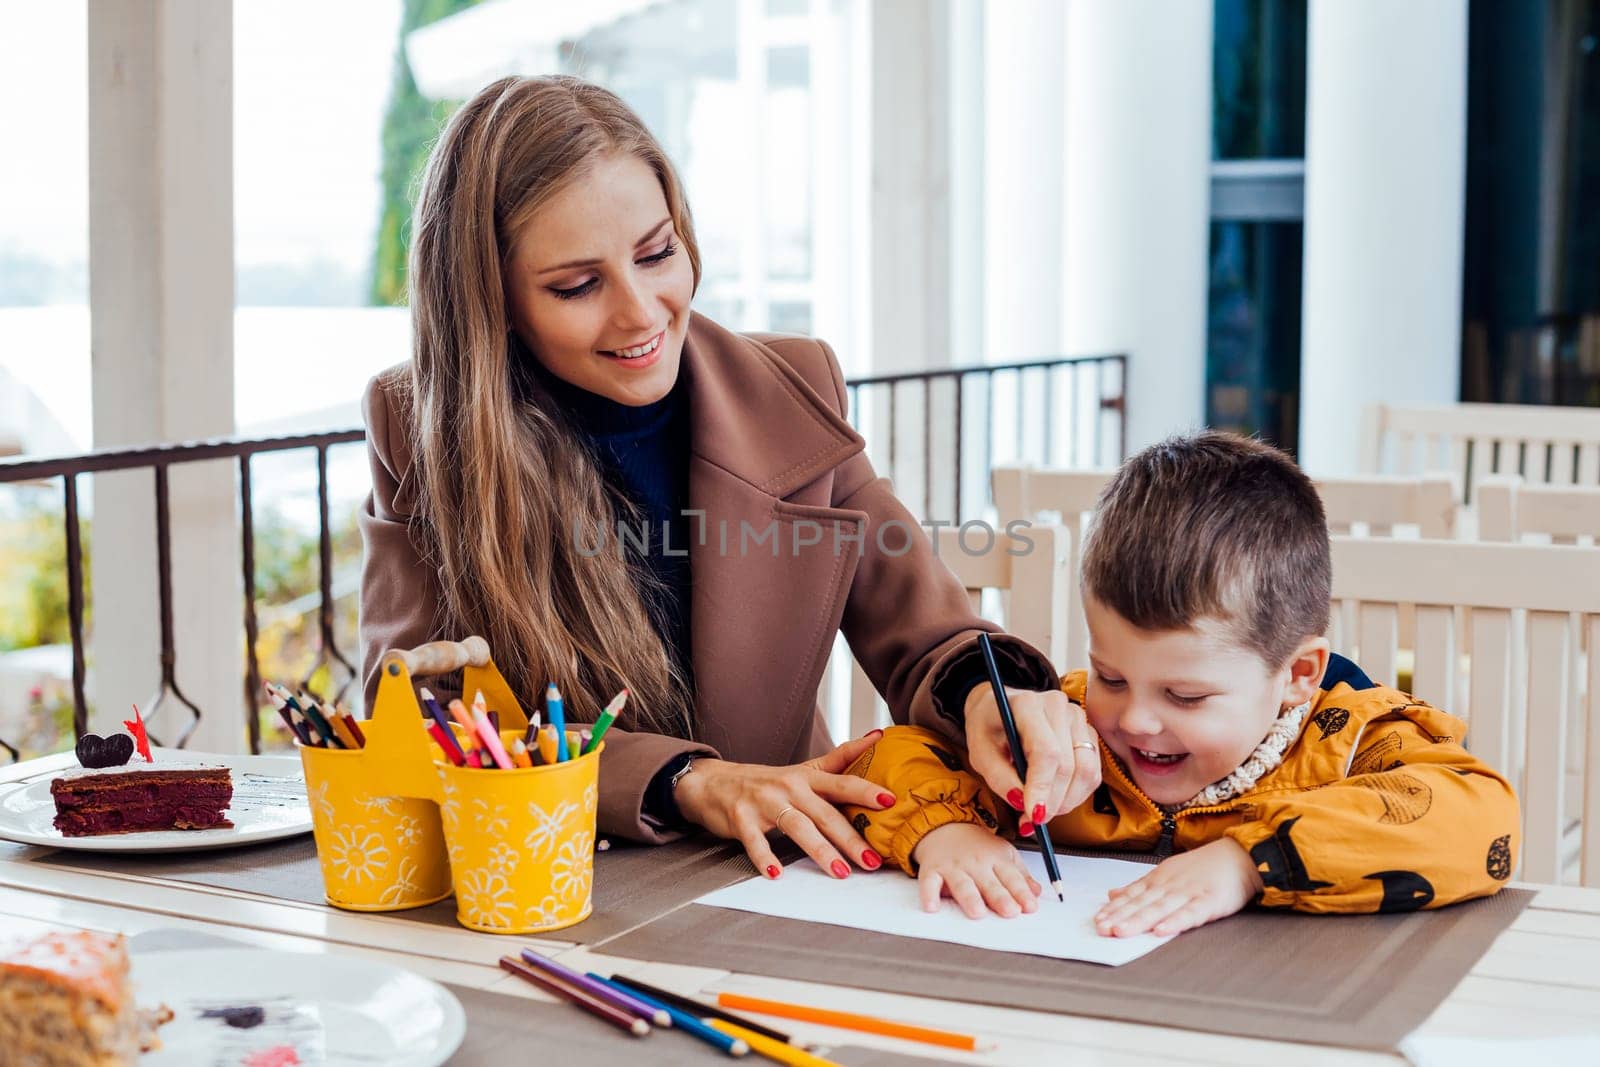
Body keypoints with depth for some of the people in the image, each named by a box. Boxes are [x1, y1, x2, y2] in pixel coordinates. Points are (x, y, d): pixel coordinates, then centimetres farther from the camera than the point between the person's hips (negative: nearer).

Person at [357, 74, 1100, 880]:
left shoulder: (792, 397, 0)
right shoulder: (417, 428, -5)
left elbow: (923, 639, 0)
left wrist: (986, 695, -24)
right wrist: (688, 779, -23)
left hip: (761, 887, 3)